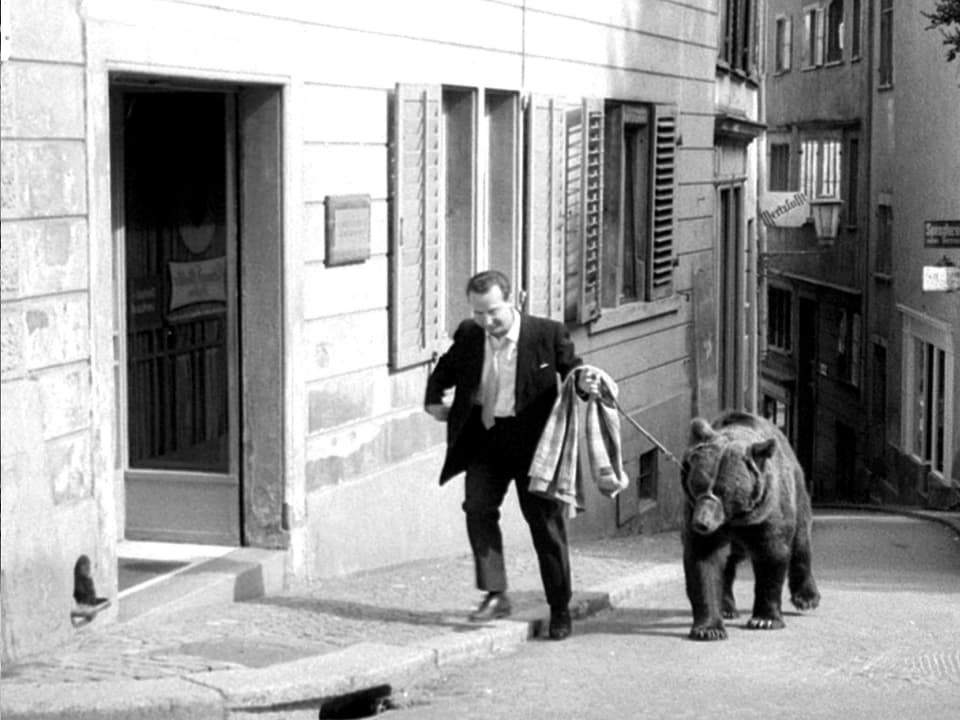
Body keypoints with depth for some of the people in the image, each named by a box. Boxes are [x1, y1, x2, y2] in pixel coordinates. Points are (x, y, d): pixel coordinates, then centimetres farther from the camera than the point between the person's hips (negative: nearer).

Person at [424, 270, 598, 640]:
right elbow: (444, 371, 23)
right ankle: (495, 594, -6)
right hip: (485, 439, 3)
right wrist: (434, 401, 10)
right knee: (477, 507, -15)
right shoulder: (468, 336, 3)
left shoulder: (548, 334, -9)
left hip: (533, 439, -3)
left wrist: (583, 385, -20)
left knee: (545, 521, 3)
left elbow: (572, 370, 1)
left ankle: (560, 608, 16)